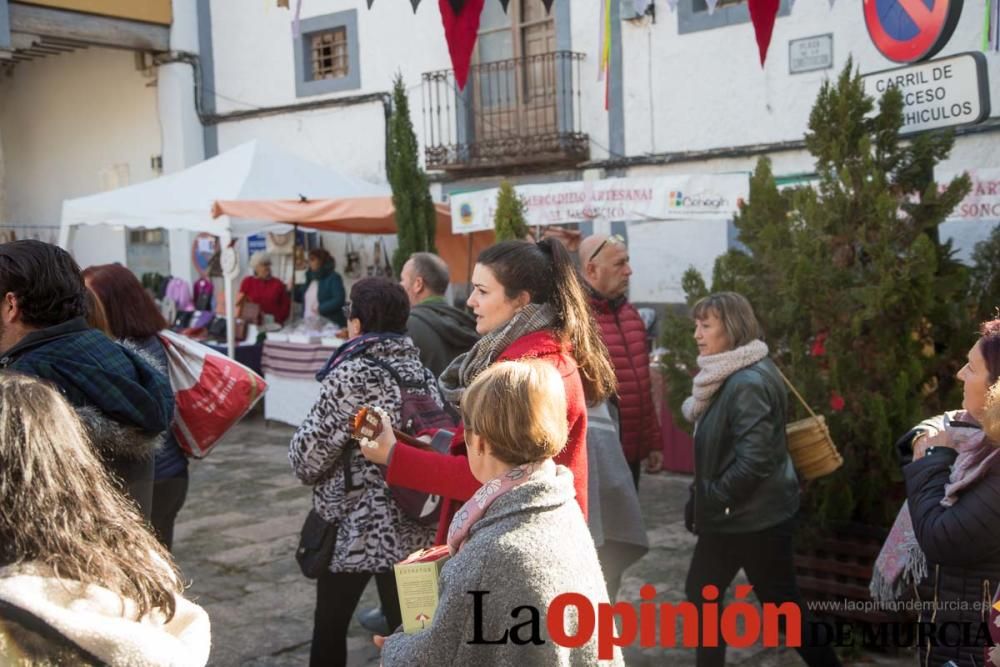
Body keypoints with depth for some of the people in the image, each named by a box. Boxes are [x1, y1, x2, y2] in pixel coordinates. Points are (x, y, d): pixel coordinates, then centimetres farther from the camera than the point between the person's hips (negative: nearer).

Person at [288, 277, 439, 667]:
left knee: (330, 626, 14)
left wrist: (304, 463, 7)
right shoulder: (422, 372, 5)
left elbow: (307, 455, -13)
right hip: (412, 529, 6)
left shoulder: (351, 375, -15)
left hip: (354, 530, -5)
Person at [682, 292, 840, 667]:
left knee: (783, 606, 4)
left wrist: (711, 499, -17)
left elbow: (754, 460, -28)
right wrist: (704, 501, 7)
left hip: (757, 519, -10)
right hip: (730, 515, 10)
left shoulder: (749, 383, -23)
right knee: (702, 592, 15)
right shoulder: (729, 377, 9)